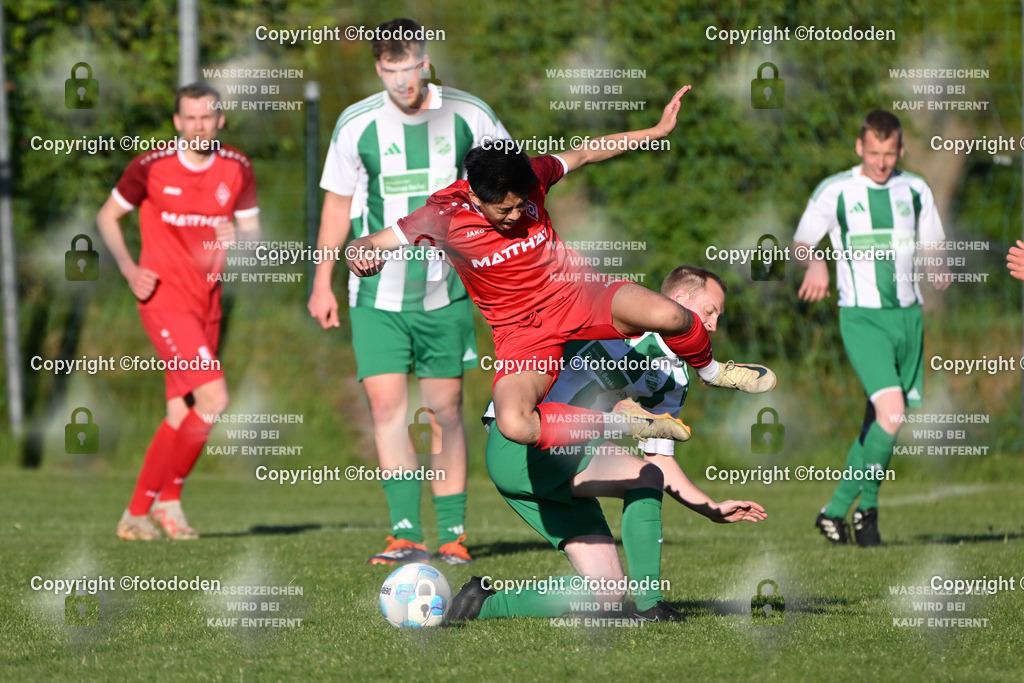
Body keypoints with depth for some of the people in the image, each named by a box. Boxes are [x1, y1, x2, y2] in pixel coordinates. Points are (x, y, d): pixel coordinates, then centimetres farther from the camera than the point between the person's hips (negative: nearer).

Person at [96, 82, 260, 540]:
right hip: (164, 298, -5)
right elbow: (107, 216, 5)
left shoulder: (236, 169, 4)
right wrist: (129, 268, -8)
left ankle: (140, 510, 17)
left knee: (182, 414, 6)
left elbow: (254, 232, 9)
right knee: (213, 399, -18)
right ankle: (166, 499, -6)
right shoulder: (151, 167, -7)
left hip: (207, 301, 6)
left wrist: (238, 235, -15)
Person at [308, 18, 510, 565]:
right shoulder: (356, 125, -3)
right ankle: (406, 534, -11)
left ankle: (453, 535, 9)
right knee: (386, 402, -11)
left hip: (445, 288, 0)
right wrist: (322, 281, 7)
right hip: (377, 291, 0)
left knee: (445, 408, 2)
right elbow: (337, 202, 8)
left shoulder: (467, 116, -3)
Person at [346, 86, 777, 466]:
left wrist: (658, 131, 6)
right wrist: (361, 256, -36)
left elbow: (585, 153, 8)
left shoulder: (528, 180, -9)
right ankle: (619, 421, -12)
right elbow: (366, 246, -10)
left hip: (576, 294, 2)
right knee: (514, 425, -35)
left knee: (669, 316, -28)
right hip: (520, 331, -2)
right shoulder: (444, 216, -17)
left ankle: (709, 370, 9)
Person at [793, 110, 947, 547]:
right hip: (862, 317, -5)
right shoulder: (835, 191, -1)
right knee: (890, 411, -21)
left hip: (908, 314, 5)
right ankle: (867, 507, -6)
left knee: (879, 422, 6)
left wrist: (938, 270, -5)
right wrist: (814, 261, -23)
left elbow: (932, 247, 18)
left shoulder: (915, 190, 10)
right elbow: (800, 243, 1)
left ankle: (836, 510, 18)